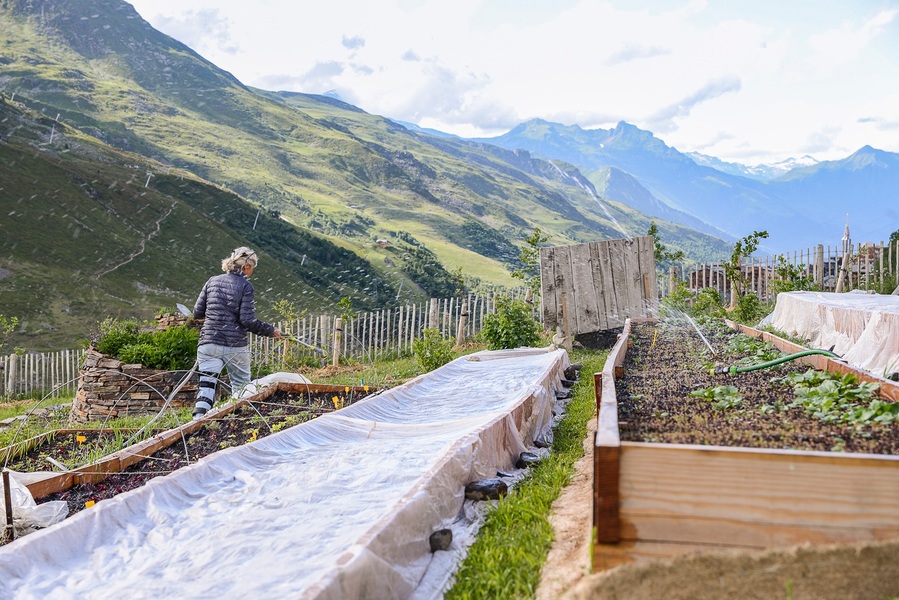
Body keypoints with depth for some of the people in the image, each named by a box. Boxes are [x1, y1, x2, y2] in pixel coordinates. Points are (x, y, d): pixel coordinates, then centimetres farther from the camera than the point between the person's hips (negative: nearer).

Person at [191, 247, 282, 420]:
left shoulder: (213, 281, 8)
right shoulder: (245, 286, -6)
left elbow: (197, 312, 10)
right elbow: (248, 320, -13)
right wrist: (270, 331, 0)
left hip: (209, 343, 3)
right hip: (236, 346, -3)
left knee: (206, 386, 0)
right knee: (241, 388, 13)